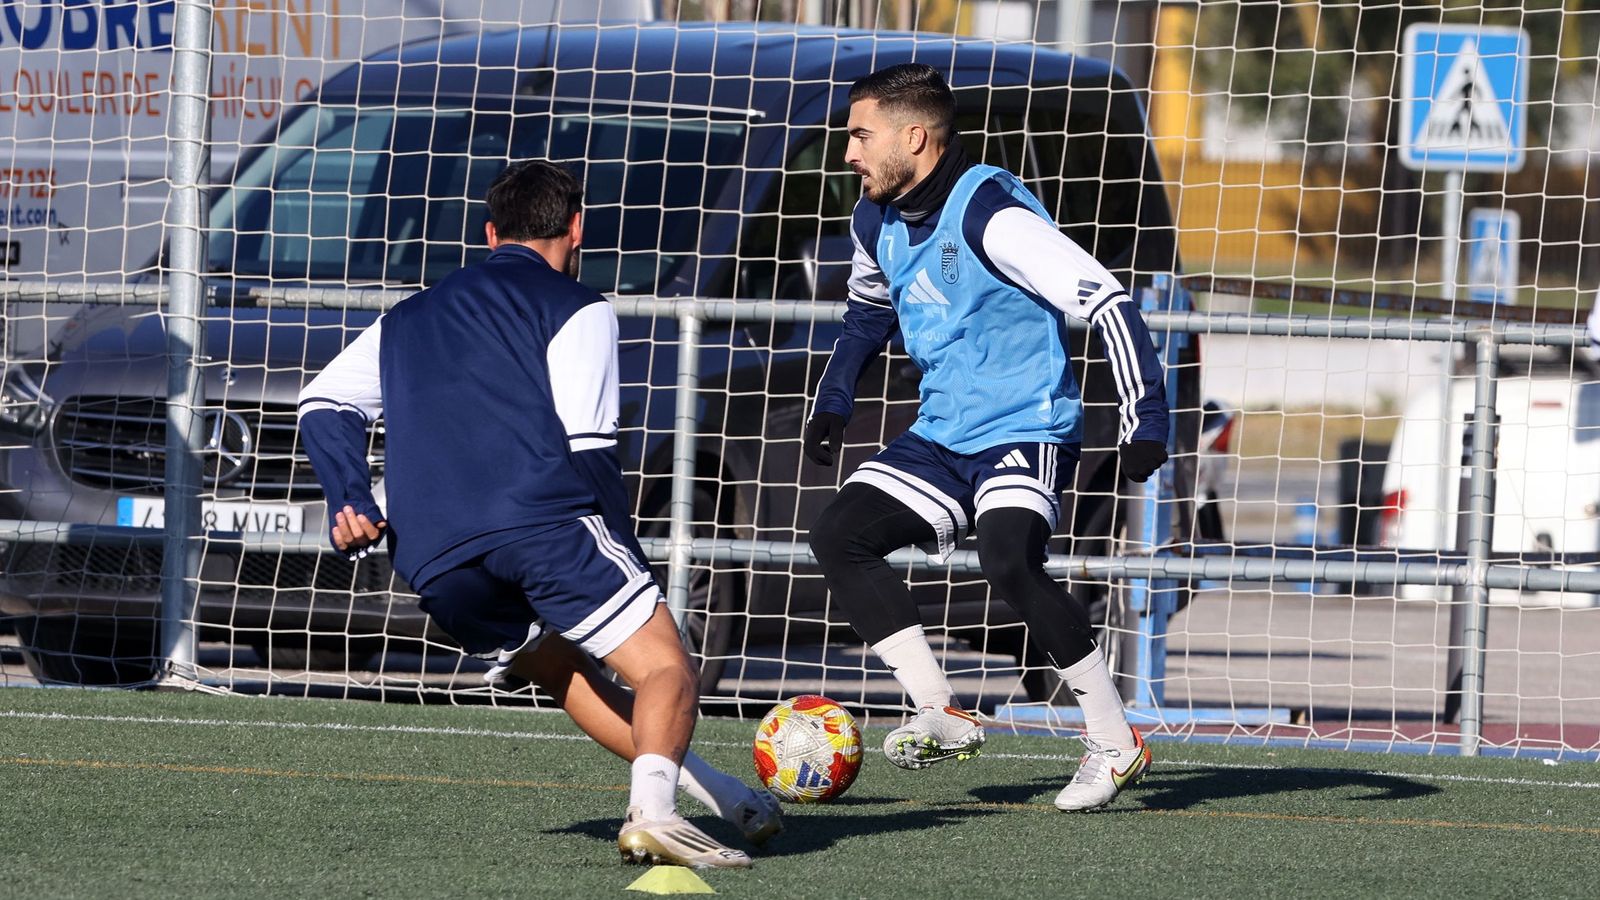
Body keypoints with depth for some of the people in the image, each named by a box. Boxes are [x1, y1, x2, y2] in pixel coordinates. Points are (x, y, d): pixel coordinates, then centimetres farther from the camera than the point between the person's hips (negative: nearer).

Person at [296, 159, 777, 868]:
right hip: (544, 518, -6)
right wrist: (624, 559, 8)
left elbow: (323, 405, 23)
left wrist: (352, 504, 16)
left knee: (562, 669, 26)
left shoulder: (408, 318, 31)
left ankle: (717, 793, 17)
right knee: (667, 673, -7)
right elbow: (587, 447, 0)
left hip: (433, 567, 6)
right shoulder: (575, 308, 11)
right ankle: (653, 810, -35)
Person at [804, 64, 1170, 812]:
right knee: (838, 534, -6)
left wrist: (1144, 417, -29)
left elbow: (1107, 302, -24)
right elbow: (869, 308, 30)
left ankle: (1116, 744, -18)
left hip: (1027, 429, -9)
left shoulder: (991, 213, -21)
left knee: (1008, 561, -31)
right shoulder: (878, 222, 6)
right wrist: (834, 400, 20)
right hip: (942, 435, 9)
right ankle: (942, 718, -5)